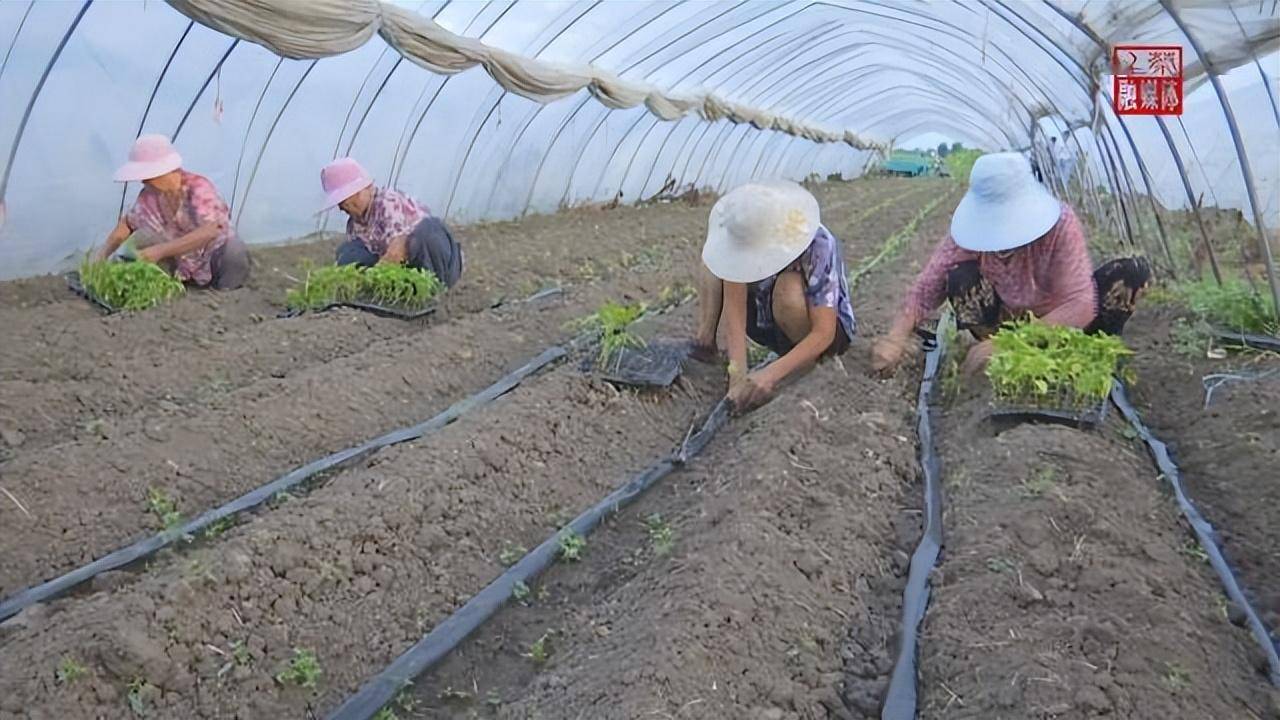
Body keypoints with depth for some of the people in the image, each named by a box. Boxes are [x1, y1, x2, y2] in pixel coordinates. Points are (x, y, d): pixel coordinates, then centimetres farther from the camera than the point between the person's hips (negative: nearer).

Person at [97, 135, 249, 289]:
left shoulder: (198, 188, -23)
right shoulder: (149, 195, -5)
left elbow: (209, 232, -38)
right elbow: (128, 223, 13)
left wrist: (161, 250, -40)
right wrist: (105, 252, -1)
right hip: (185, 265, 5)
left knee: (234, 250, -36)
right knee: (141, 237, -14)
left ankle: (226, 293, -12)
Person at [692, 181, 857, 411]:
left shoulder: (819, 247, -33)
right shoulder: (745, 239, -23)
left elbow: (824, 333, -36)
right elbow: (734, 306, -27)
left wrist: (770, 375, -48)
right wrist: (738, 371, -40)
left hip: (827, 328, -4)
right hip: (768, 321, 4)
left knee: (789, 288, -38)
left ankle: (809, 362, -13)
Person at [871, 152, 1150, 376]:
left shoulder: (1060, 223, -27)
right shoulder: (971, 234, -21)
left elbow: (1081, 305, -32)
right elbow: (927, 286, -20)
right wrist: (896, 337, -38)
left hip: (1057, 323, -1)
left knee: (1134, 271, -26)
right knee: (961, 277, -31)